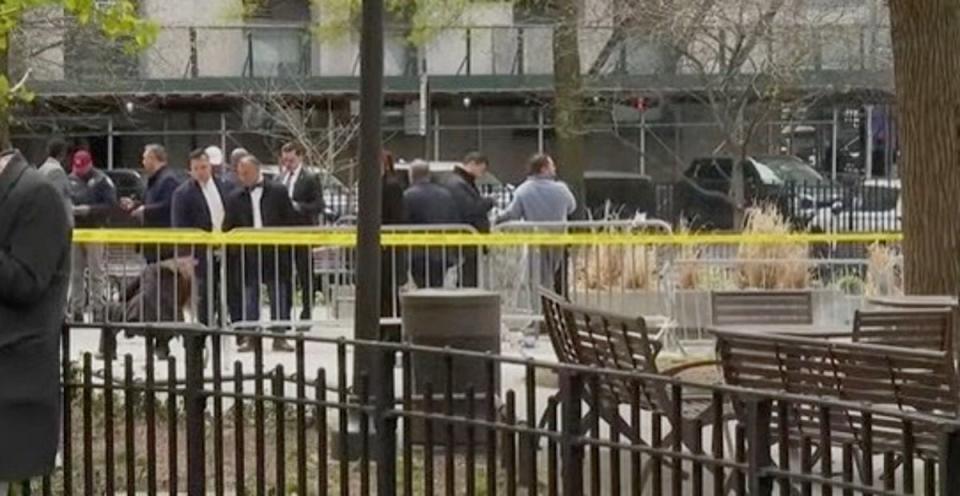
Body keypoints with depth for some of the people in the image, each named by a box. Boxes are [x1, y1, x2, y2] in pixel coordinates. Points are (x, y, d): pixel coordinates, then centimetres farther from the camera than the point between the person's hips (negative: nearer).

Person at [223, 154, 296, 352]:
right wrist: (234, 247, -6)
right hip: (247, 255, 1)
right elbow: (228, 229, 7)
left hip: (275, 253, -1)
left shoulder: (278, 192, 3)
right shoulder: (235, 199, 7)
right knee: (248, 297, 1)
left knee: (279, 296, 2)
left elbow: (289, 221, 3)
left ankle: (279, 337, 9)